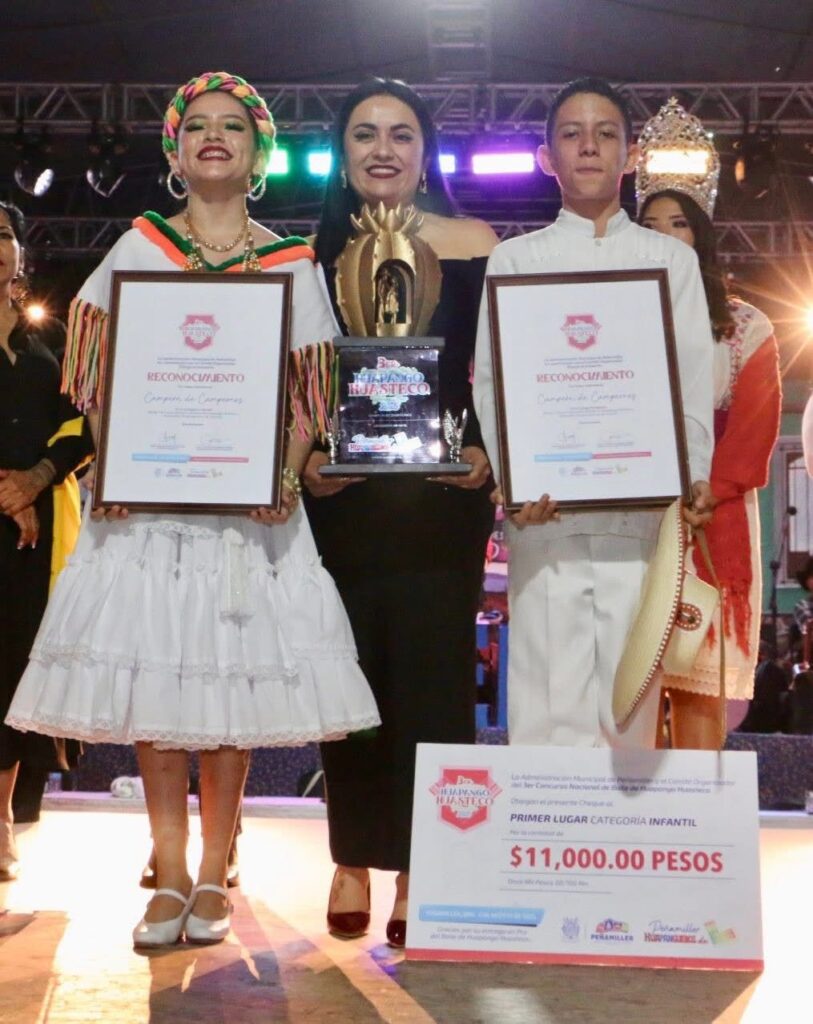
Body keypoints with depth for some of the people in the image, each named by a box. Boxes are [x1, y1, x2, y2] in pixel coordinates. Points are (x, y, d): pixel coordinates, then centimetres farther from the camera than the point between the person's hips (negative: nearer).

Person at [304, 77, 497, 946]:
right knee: (348, 669, 7)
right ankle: (353, 861, 18)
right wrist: (303, 457, -9)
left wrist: (487, 454, -14)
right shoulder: (315, 256, 8)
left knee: (434, 670, 0)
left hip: (443, 491, -2)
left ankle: (419, 871, 9)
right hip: (340, 493, 2)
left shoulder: (474, 247, 2)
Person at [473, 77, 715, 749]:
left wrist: (693, 478, -9)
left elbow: (693, 379, 8)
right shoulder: (515, 260, 14)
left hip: (642, 510, 1)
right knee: (548, 700, -4)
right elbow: (492, 382, 4)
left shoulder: (671, 259, 17)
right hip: (545, 510, -1)